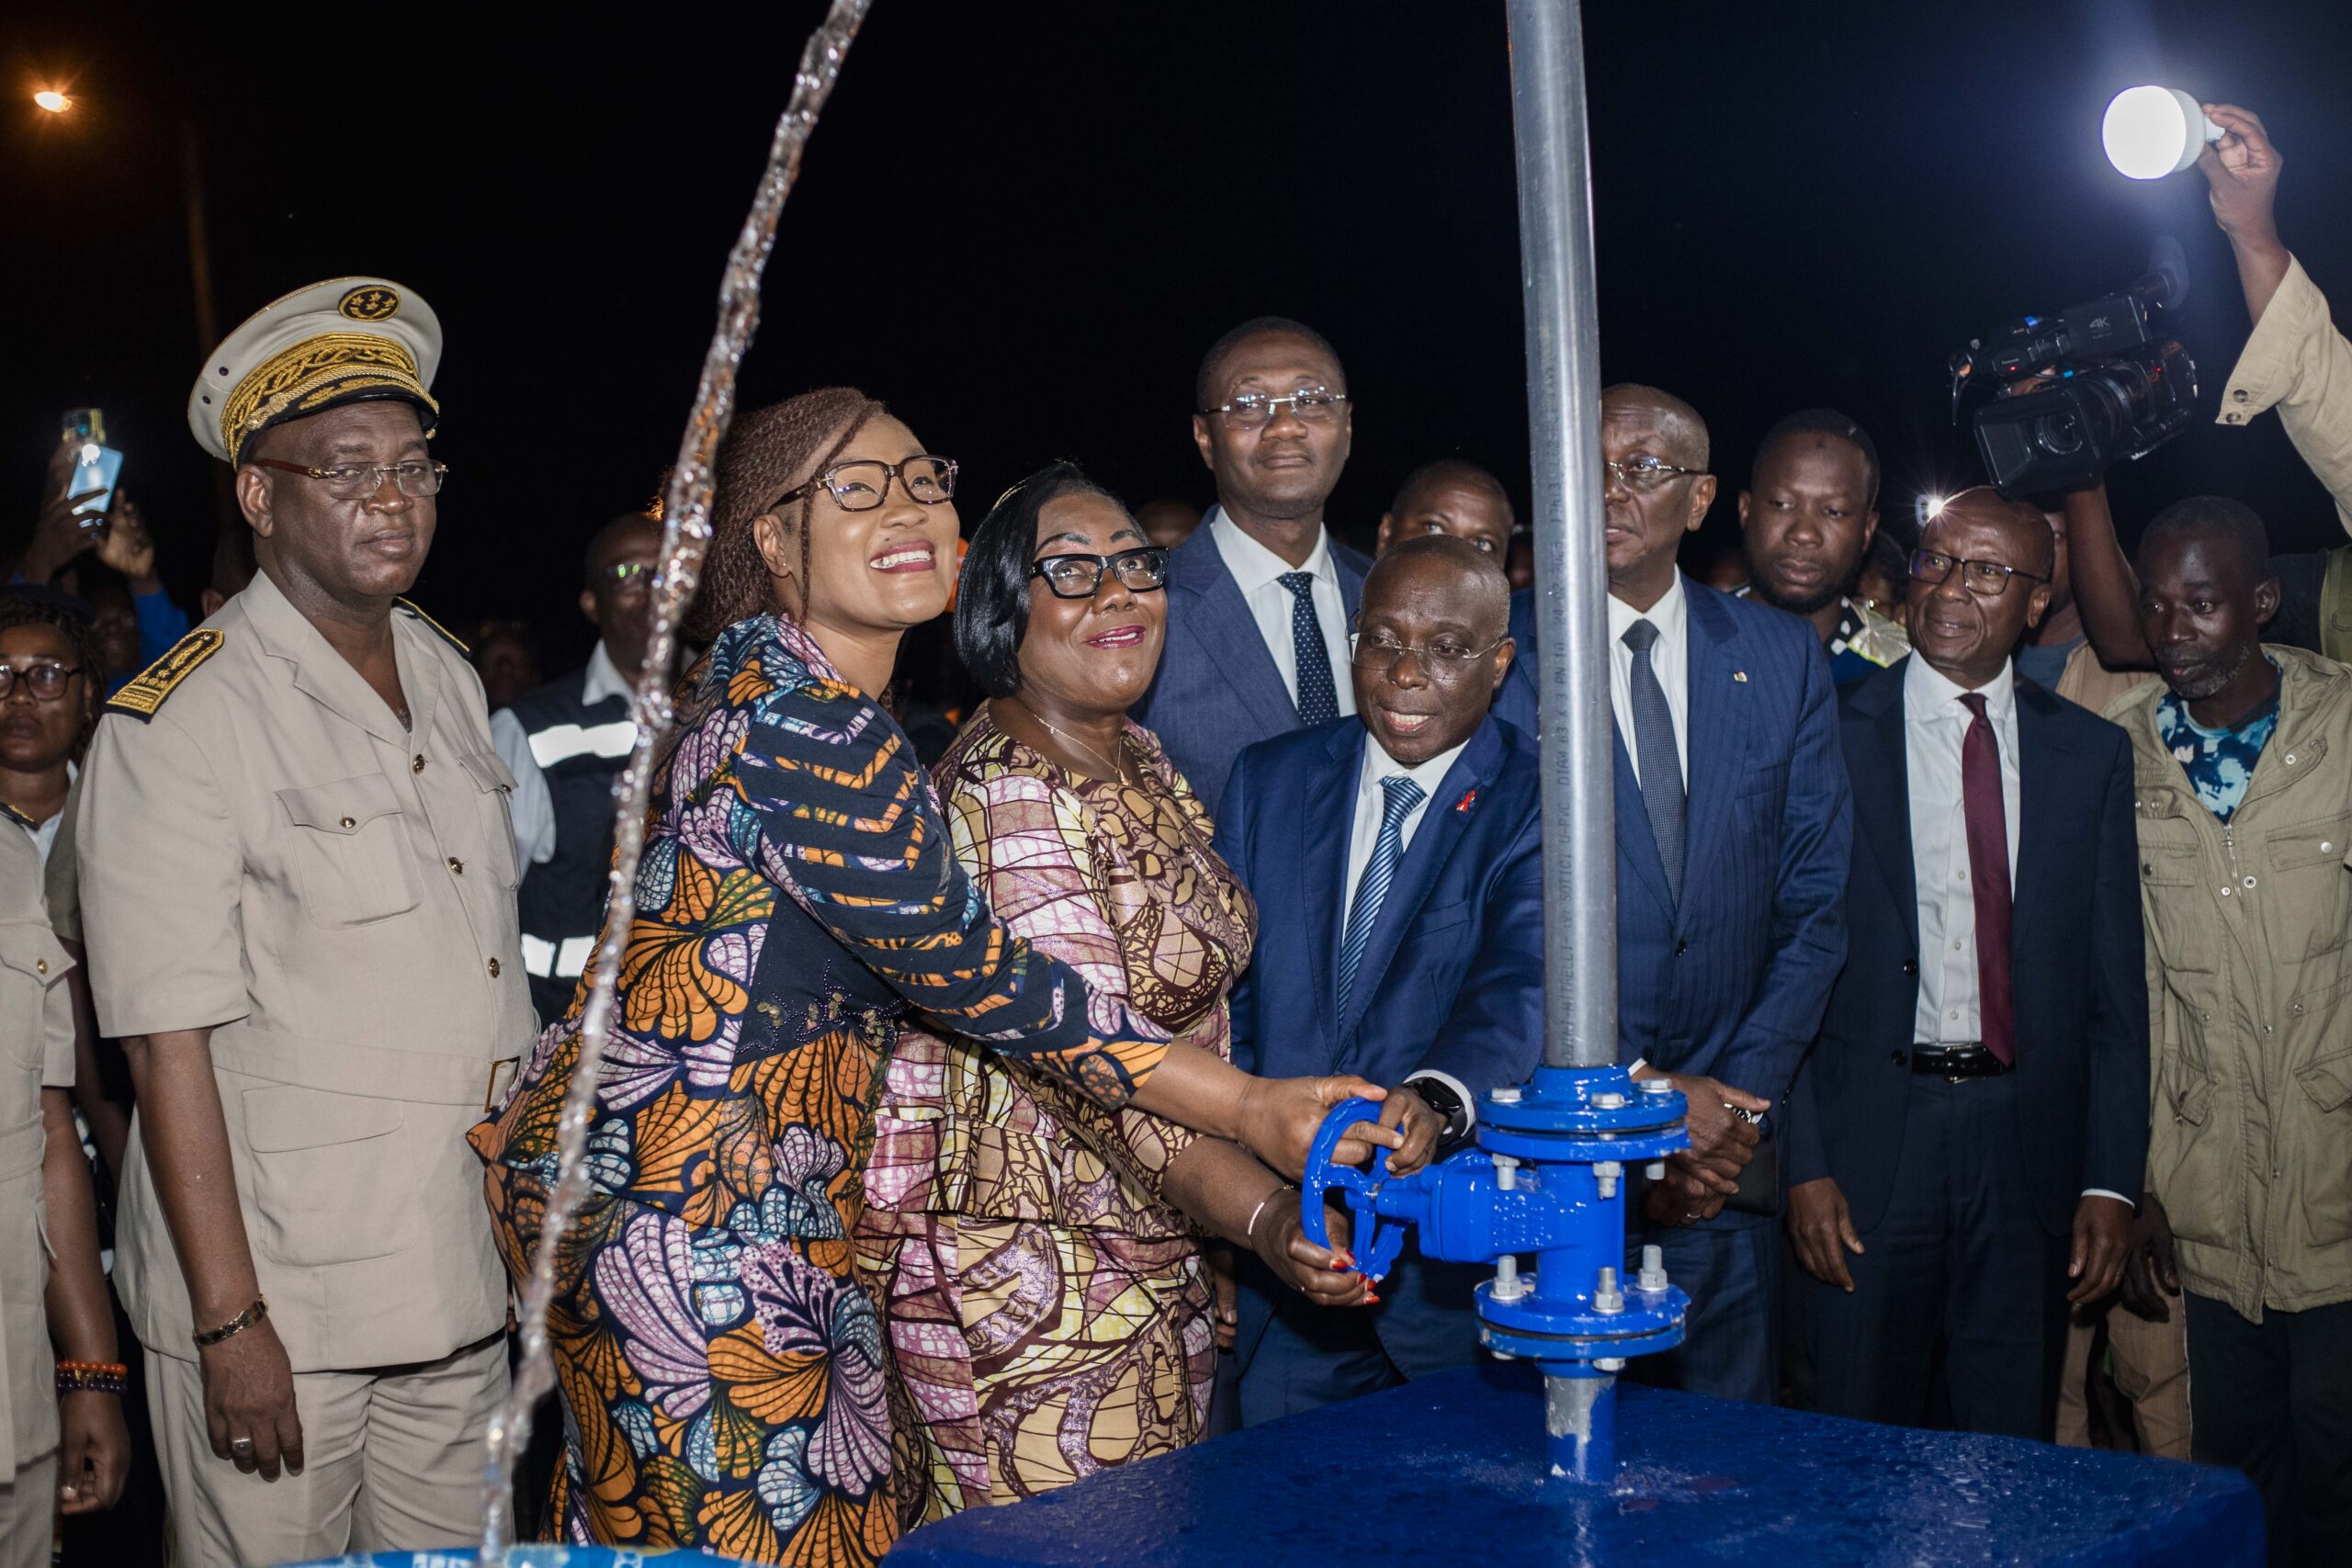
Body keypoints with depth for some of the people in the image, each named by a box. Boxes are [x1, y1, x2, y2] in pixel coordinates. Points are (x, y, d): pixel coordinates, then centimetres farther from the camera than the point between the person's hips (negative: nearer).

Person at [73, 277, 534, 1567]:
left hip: (463, 1298, 6)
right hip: (279, 1309, -6)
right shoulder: (178, 724, -12)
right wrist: (230, 1321, -17)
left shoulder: (450, 678, 10)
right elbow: (170, 1043, -15)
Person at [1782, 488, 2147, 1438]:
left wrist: (2112, 1180, 1)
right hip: (1869, 1141, -2)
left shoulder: (2092, 754, 7)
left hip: (2031, 1145, 2)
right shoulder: (1832, 734, -1)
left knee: (2013, 1457, 10)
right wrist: (1803, 1163, -9)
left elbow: (2116, 981, 7)